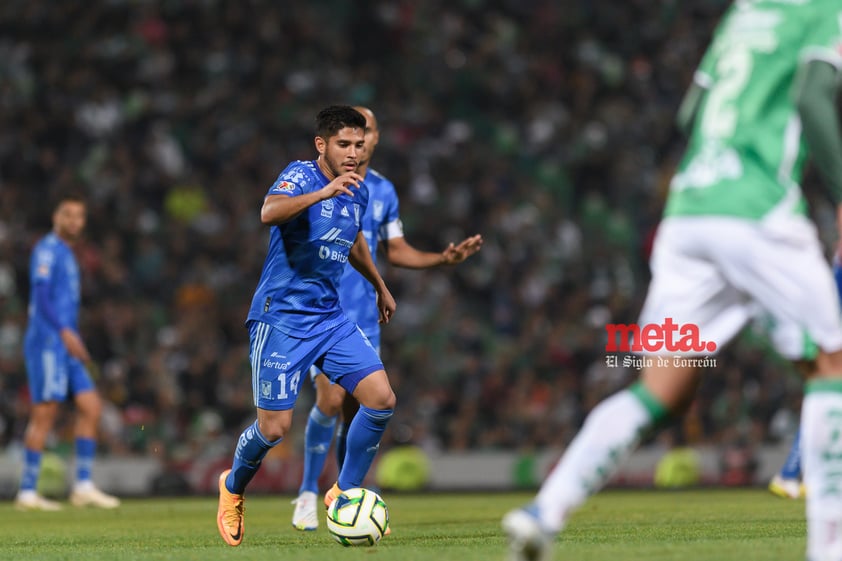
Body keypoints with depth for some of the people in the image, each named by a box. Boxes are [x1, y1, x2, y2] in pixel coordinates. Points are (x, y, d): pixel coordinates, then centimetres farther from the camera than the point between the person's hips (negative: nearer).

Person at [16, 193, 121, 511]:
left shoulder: (66, 255, 22)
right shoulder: (48, 249, -6)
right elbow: (41, 294, -17)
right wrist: (65, 332, -27)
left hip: (65, 346, 9)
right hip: (47, 342, -9)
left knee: (91, 407, 2)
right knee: (44, 414, -9)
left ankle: (84, 487, 1)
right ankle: (27, 493, -6)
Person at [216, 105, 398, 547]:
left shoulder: (359, 191, 8)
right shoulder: (301, 175, -14)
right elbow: (269, 213, -37)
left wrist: (380, 286, 41)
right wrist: (324, 192, -49)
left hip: (329, 316, 7)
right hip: (281, 318, -6)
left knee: (382, 399, -9)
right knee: (274, 429, -7)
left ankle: (344, 493, 9)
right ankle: (233, 487, 26)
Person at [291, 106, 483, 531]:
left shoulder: (383, 191, 10)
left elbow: (396, 251, 18)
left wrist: (444, 258, 6)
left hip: (364, 317, 4)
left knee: (356, 412, 4)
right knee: (330, 400, -19)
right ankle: (308, 494, -4)